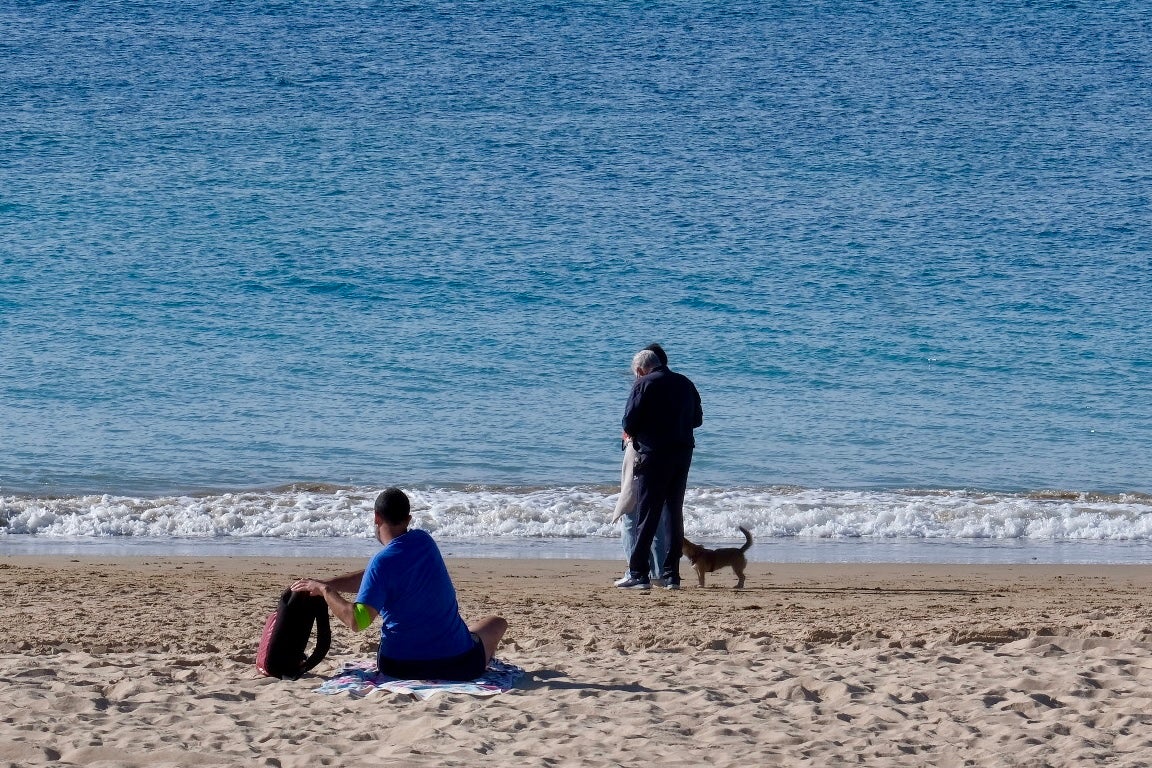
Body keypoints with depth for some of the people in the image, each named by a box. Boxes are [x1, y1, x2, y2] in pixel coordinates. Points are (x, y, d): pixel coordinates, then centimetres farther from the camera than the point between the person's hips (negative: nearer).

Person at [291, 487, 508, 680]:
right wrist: (325, 584, 6)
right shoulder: (423, 540, 0)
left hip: (398, 666, -2)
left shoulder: (382, 562, -18)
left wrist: (324, 590, -11)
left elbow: (357, 622, -24)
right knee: (497, 623, 33)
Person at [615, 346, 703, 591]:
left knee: (647, 513, -2)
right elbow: (697, 419, 16)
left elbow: (629, 421, -10)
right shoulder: (685, 383, 12)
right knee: (674, 512, 11)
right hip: (683, 453, 5)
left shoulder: (644, 384, -6)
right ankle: (671, 575, 8)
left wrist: (631, 433, 12)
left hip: (655, 454, -5)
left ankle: (638, 573, -4)